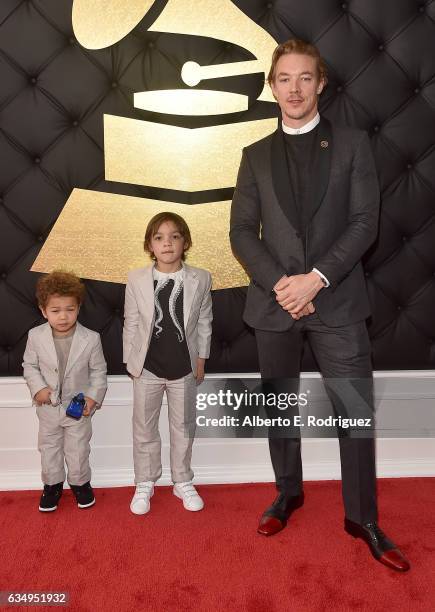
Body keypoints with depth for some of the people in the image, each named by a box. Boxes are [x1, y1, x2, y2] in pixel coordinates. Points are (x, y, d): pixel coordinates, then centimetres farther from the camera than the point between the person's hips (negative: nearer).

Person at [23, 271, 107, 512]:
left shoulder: (91, 339, -18)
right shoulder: (36, 336, -14)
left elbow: (98, 371, -6)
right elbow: (29, 365, 0)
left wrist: (93, 396, -14)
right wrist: (38, 387, -15)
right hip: (48, 407, 2)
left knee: (78, 449, 15)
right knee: (49, 448, 19)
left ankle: (80, 483, 39)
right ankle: (52, 485, 41)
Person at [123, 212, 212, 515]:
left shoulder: (201, 279, -9)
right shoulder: (137, 279, -9)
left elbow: (204, 322, 1)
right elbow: (131, 323, -2)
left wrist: (201, 359, 3)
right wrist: (131, 361, 0)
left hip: (184, 368, 0)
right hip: (147, 368, 0)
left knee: (184, 428, 15)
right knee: (144, 429, 13)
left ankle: (183, 481, 34)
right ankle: (145, 484, 32)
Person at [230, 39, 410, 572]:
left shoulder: (352, 144, 6)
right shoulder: (256, 156, 10)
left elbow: (364, 222, -3)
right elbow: (242, 232, 3)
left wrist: (317, 278, -15)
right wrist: (279, 283, -12)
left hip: (336, 301, -1)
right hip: (274, 302, 2)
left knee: (356, 411, 1)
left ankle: (362, 518, 19)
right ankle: (288, 494, 34)